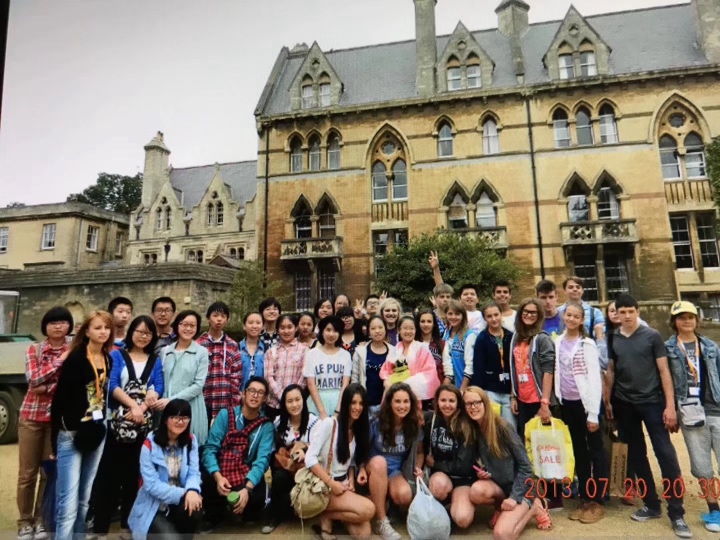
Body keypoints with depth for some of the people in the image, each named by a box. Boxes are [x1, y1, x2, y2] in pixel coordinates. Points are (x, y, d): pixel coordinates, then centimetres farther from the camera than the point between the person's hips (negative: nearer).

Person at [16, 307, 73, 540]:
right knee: (27, 472, 7)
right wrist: (61, 360, -18)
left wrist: (48, 387, -18)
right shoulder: (34, 349, 0)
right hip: (31, 415, 0)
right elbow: (33, 378, -14)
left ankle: (41, 520, 21)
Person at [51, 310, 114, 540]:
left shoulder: (108, 359, 5)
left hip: (97, 433, 6)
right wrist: (56, 437, -10)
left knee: (85, 499, 15)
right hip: (72, 434, -6)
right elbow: (59, 398, -11)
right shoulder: (75, 358, -13)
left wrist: (103, 423, 8)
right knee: (68, 503, -5)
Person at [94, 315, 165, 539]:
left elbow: (158, 389, 0)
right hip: (117, 421, -2)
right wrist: (133, 405, -17)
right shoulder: (117, 355, 5)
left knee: (133, 474, 10)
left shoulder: (156, 361, 11)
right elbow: (112, 385, -6)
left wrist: (141, 407, -19)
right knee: (109, 472, -1)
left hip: (143, 423, 2)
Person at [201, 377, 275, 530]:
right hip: (220, 472, 1)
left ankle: (239, 512, 11)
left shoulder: (266, 426, -4)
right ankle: (213, 518, 5)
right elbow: (210, 449, -11)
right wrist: (218, 476, -28)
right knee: (207, 483, -30)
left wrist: (247, 488, -30)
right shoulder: (225, 415, -4)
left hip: (246, 476, 0)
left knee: (256, 500, -29)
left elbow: (262, 459, -15)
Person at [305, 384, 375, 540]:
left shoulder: (358, 430, 9)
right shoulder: (329, 424, -14)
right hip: (323, 487, -6)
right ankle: (326, 515, -5)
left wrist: (351, 479, -5)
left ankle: (329, 516, 7)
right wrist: (332, 484, -20)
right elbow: (310, 458, -18)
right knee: (368, 509, -25)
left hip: (343, 486, 6)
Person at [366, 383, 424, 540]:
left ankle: (386, 498, 4)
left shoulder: (414, 425, -5)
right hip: (375, 470, -1)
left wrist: (418, 467, -10)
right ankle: (381, 522, -25)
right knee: (379, 461, -37)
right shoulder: (376, 422, -14)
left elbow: (419, 452, 9)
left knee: (405, 496, -32)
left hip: (396, 472, 1)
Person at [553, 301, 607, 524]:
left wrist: (593, 414, -14)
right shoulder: (558, 342, 4)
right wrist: (557, 402, 7)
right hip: (568, 403, 5)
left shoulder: (587, 344, -9)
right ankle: (585, 499, 26)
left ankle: (597, 501, 17)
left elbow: (595, 378, -12)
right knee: (579, 452, 14)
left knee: (595, 451, 6)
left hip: (586, 402, -5)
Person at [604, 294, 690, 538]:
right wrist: (607, 401, 6)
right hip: (624, 404, 3)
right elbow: (610, 371, 7)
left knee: (666, 453, -4)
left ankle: (676, 513, 8)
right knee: (637, 455, 11)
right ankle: (651, 505, 24)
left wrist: (670, 405, -9)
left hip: (652, 401, -2)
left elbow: (664, 370, -4)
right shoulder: (612, 339, 2)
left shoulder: (652, 336, -4)